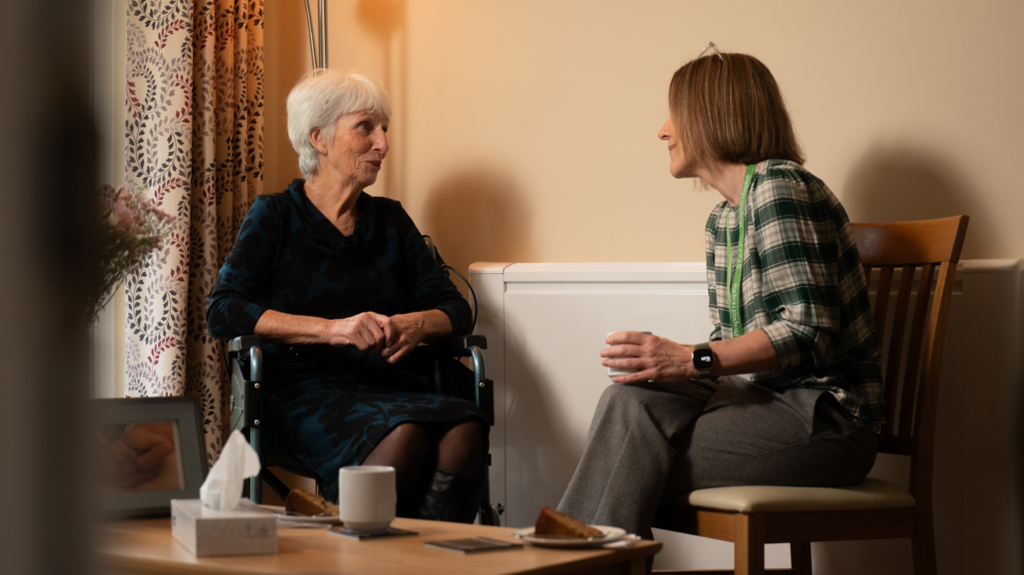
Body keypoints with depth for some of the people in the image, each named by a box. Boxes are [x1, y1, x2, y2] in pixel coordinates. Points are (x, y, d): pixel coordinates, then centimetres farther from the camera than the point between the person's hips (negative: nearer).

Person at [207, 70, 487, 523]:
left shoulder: (390, 220, 21)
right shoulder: (276, 216, 8)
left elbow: (456, 309, 16)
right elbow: (223, 311, -7)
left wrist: (417, 324, -9)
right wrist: (333, 328, -18)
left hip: (394, 387, 4)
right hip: (307, 391, -4)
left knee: (465, 430, -31)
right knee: (403, 436, -36)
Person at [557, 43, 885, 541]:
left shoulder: (779, 186, -12)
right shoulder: (721, 222, 18)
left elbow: (809, 333, -20)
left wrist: (692, 360, -24)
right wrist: (665, 362, -6)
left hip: (827, 419, -7)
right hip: (773, 402, 7)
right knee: (630, 399, -18)